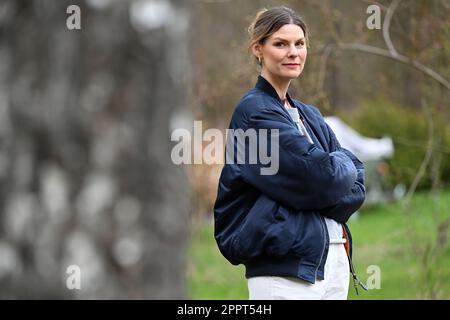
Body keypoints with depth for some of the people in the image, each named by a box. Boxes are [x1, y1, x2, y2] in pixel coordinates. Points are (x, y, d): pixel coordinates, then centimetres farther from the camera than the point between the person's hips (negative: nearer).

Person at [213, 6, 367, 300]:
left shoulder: (311, 116, 18)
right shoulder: (254, 111, -7)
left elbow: (357, 186, 9)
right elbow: (323, 177, -15)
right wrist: (342, 164, 5)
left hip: (335, 261, 8)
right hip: (284, 271, -8)